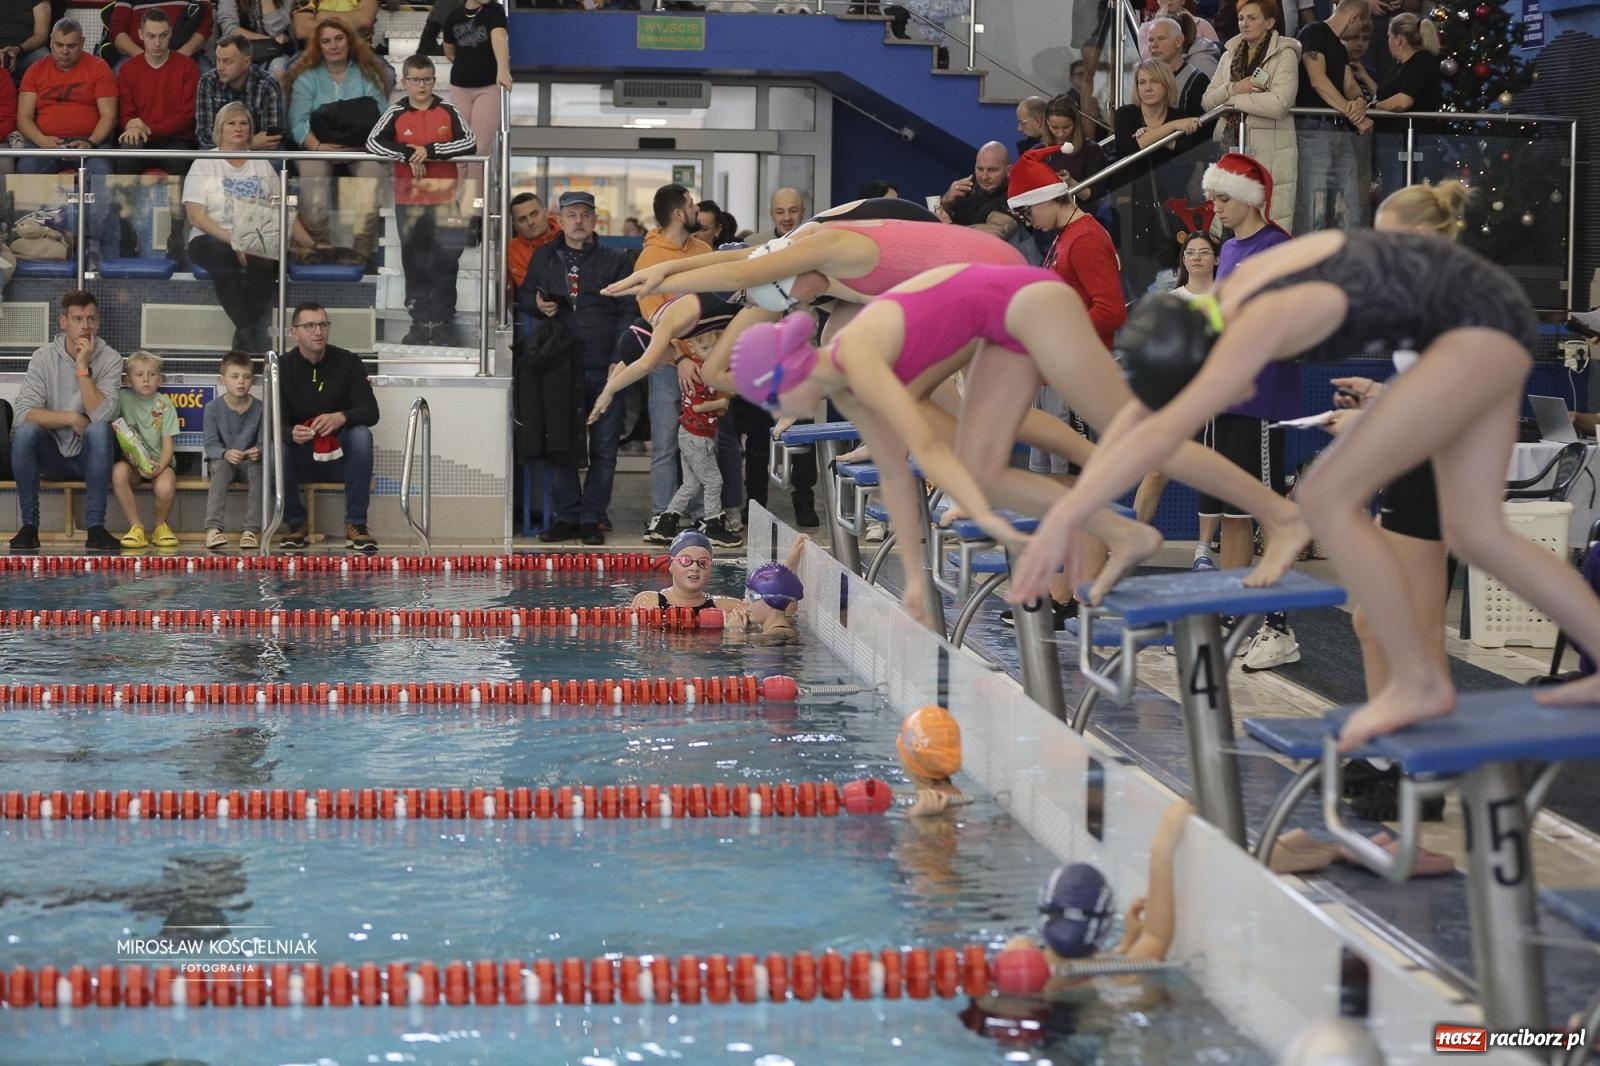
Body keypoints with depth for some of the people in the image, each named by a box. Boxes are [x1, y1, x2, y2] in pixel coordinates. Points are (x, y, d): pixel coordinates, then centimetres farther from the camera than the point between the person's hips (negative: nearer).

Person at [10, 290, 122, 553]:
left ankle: (95, 527, -28)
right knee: (24, 432, -29)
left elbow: (102, 415, -22)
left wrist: (83, 368, -24)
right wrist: (71, 418, -19)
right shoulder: (43, 358, -4)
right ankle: (29, 525, -17)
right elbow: (24, 412, -14)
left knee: (99, 430, -33)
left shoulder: (110, 359, -7)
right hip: (51, 454, 1)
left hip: (90, 455, -1)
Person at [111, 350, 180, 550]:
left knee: (165, 487, -33)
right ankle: (136, 526, -19)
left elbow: (167, 444, -2)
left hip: (158, 461, -1)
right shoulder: (123, 398, 2)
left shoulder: (164, 405, 1)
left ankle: (161, 525, 2)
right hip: (131, 460, 1)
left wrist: (159, 467, -22)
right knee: (118, 472, -35)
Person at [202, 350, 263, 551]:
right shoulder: (213, 408, -7)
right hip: (221, 459, -1)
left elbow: (263, 443, -4)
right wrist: (225, 453, -32)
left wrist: (258, 451, -28)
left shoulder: (259, 408, -4)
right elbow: (211, 445, -10)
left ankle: (252, 530, -34)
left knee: (256, 469, -32)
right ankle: (213, 528, -45)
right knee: (221, 467, -35)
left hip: (248, 461, 1)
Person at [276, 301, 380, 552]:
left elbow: (371, 412, -14)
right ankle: (295, 525, -11)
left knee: (361, 434, -31)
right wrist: (292, 433, -38)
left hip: (339, 457, 0)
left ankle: (356, 525, -25)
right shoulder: (282, 367, -7)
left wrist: (341, 418, -36)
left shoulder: (348, 362, -6)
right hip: (301, 460, 0)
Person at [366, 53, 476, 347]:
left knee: (446, 262, -1)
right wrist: (407, 154, -16)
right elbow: (373, 142, -5)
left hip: (444, 198, -1)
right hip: (408, 198, 1)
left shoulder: (448, 112, 3)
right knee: (414, 262, 6)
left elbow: (469, 143, -7)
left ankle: (444, 323, 5)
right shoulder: (396, 113, 3)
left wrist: (430, 150, -15)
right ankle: (420, 323, 12)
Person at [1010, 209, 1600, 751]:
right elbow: (1137, 413, 11)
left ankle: (1418, 681, -2)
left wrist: (1065, 517, -33)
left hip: (1480, 327, -10)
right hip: (1484, 324, 10)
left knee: (1327, 498, -11)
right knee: (1476, 533, 11)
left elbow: (1162, 433, -34)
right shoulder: (1223, 305, 2)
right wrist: (1072, 505, 9)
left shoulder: (1258, 326, -26)